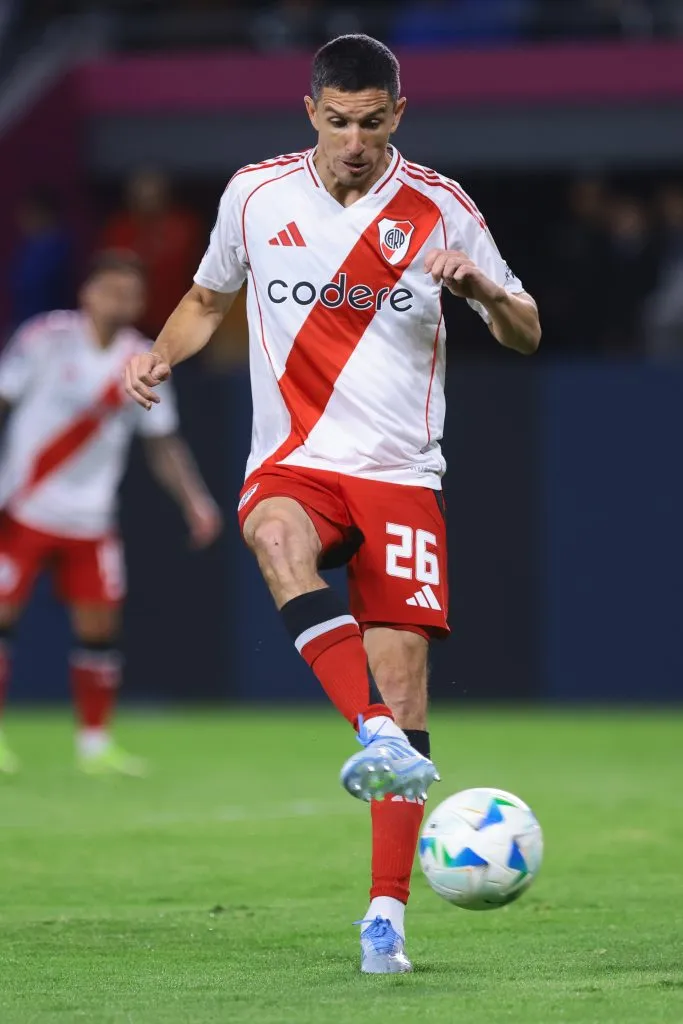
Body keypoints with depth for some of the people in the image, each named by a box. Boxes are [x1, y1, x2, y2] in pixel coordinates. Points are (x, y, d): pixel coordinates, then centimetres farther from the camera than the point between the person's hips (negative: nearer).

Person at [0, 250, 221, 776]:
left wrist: (194, 500, -2)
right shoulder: (47, 338, -9)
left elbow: (163, 442, 10)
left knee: (99, 626, 0)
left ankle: (95, 743, 10)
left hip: (89, 521, 4)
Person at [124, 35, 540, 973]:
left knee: (402, 679, -8)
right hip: (293, 462, 0)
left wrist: (483, 288, -16)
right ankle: (376, 735, -50)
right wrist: (161, 356, 2)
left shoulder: (440, 209, 1)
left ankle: (387, 914, 0)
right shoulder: (256, 194, 5)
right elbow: (208, 298, 23)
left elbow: (527, 336, 6)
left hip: (401, 475, 0)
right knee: (277, 535, -37)